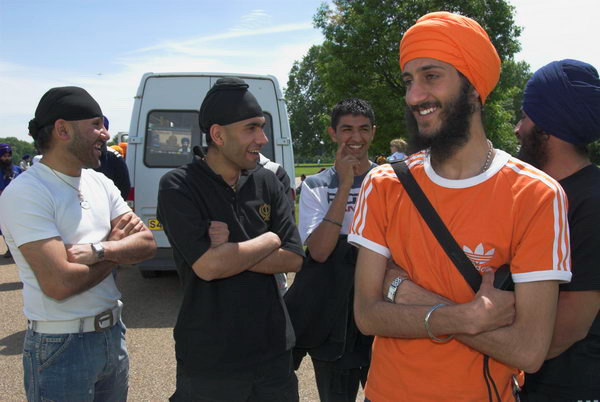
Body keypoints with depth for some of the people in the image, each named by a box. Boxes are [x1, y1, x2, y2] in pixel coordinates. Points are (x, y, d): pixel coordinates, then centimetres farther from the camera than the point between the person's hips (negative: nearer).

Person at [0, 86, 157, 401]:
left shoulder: (100, 183, 5)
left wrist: (99, 250, -19)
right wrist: (117, 248, -8)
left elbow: (147, 243, 0)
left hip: (113, 333, 7)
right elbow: (59, 284, -24)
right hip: (61, 348, -6)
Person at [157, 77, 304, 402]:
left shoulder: (267, 182, 2)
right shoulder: (178, 187, -12)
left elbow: (293, 259, -3)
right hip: (208, 362, -4)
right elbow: (207, 266, -23)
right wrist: (270, 240, -10)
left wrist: (230, 251, -16)